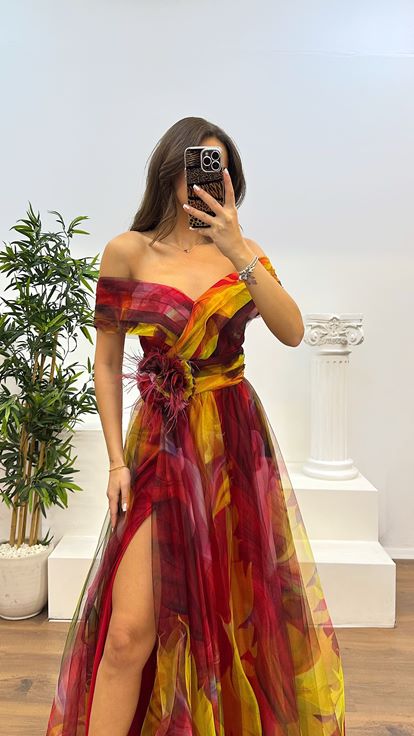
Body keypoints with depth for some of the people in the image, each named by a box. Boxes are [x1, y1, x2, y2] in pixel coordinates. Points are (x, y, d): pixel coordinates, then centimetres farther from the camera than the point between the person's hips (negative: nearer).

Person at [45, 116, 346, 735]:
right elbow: (107, 363, 1)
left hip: (239, 442, 3)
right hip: (162, 445, -2)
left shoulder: (241, 251, 6)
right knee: (131, 631, -6)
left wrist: (239, 252, -18)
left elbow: (292, 332, -9)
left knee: (239, 612, 15)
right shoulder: (128, 251, -2)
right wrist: (117, 461, -3)